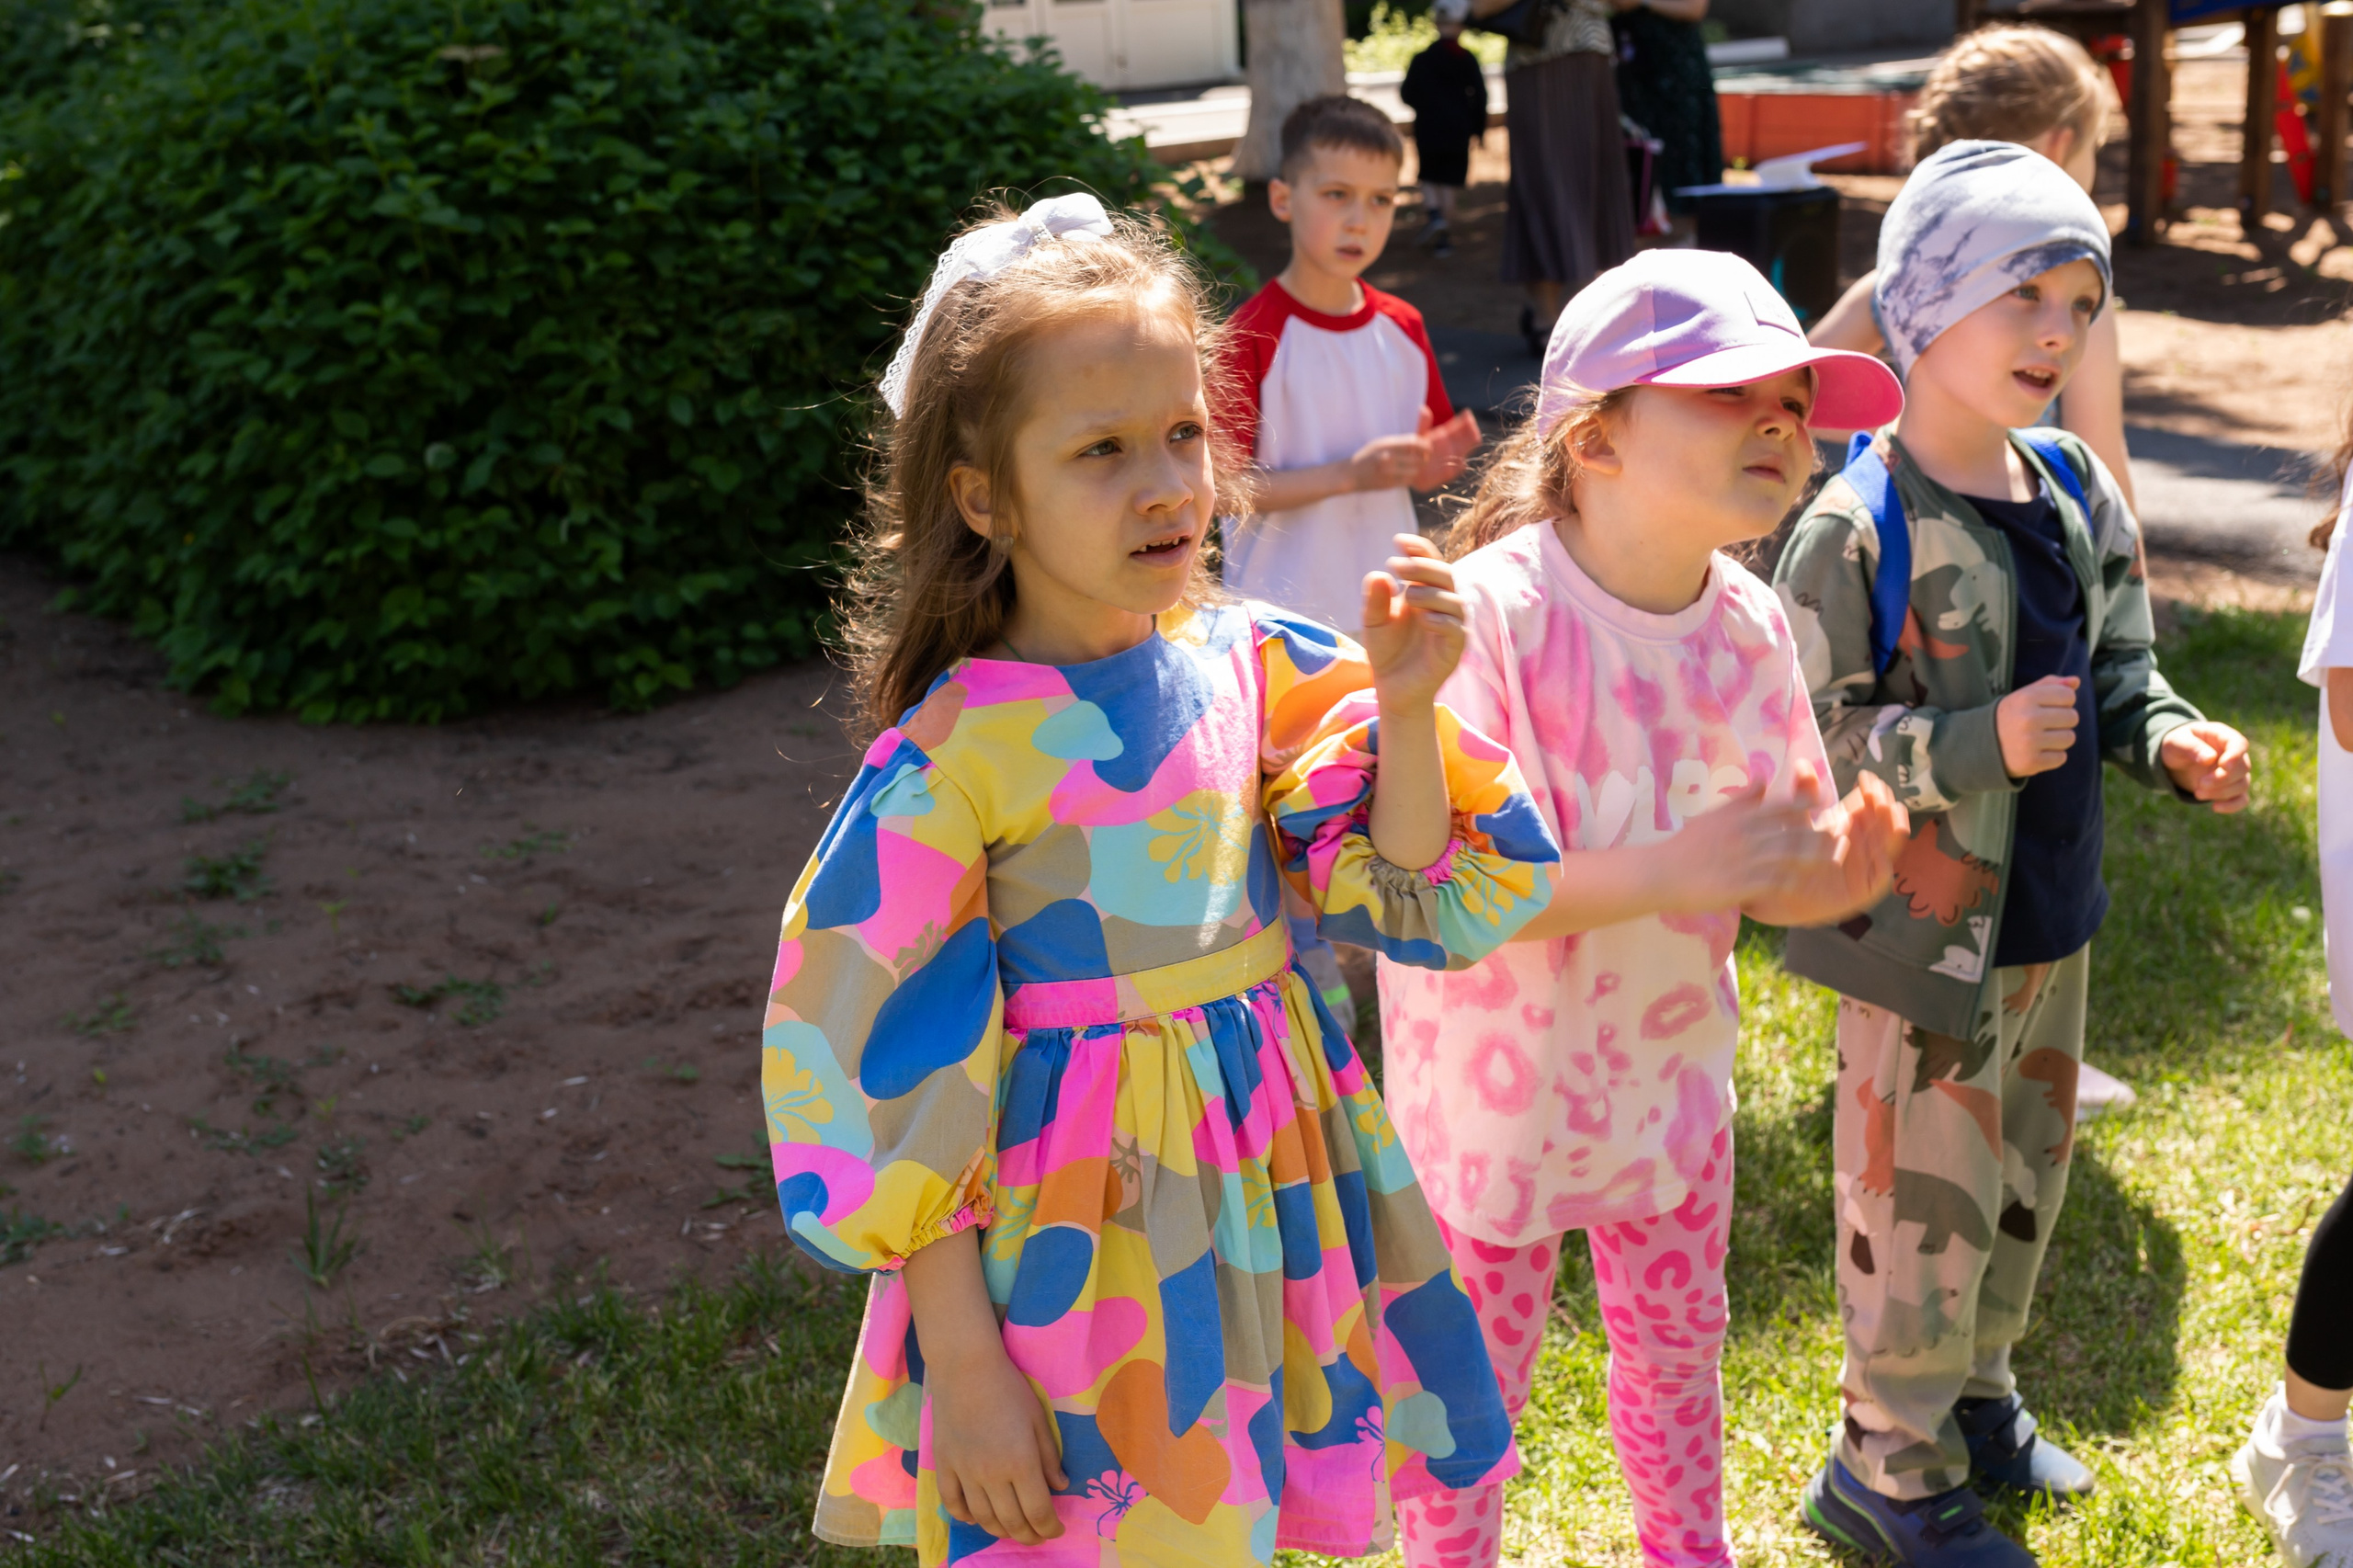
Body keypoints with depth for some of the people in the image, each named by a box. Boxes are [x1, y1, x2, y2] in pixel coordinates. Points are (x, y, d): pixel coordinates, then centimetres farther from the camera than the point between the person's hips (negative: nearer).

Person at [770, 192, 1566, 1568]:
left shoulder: (1247, 664, -4)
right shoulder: (955, 751, -18)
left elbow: (1402, 902, 3)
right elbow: (878, 1068, -14)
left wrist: (1405, 711, -14)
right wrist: (962, 1359, -12)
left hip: (1265, 1188, 5)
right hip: (1080, 1234, -5)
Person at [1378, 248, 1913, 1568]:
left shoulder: (1752, 627, -7)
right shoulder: (1491, 611, -27)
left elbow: (1772, 880, 2)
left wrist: (1841, 868, -22)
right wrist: (1665, 873, -35)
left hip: (1669, 1077, 6)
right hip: (1495, 1097, -5)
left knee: (1679, 1341, 25)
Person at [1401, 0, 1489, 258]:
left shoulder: (1422, 60, -7)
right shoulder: (1468, 60, -4)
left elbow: (1408, 95, -4)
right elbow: (1480, 98, -1)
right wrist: (1478, 129, 9)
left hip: (1428, 129, -1)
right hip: (1458, 131, 1)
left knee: (1430, 179, 16)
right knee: (1450, 184, 5)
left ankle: (1433, 214, -11)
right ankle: (1444, 238, 3)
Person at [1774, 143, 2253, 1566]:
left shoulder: (2079, 493, 2)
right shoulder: (1857, 529, -20)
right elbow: (1799, 745, -21)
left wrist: (2172, 740, -6)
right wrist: (1979, 747, -29)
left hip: (2053, 917, 7)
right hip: (1928, 930, -7)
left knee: (2025, 1178, 22)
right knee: (1924, 1201, 5)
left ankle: (1973, 1392, 45)